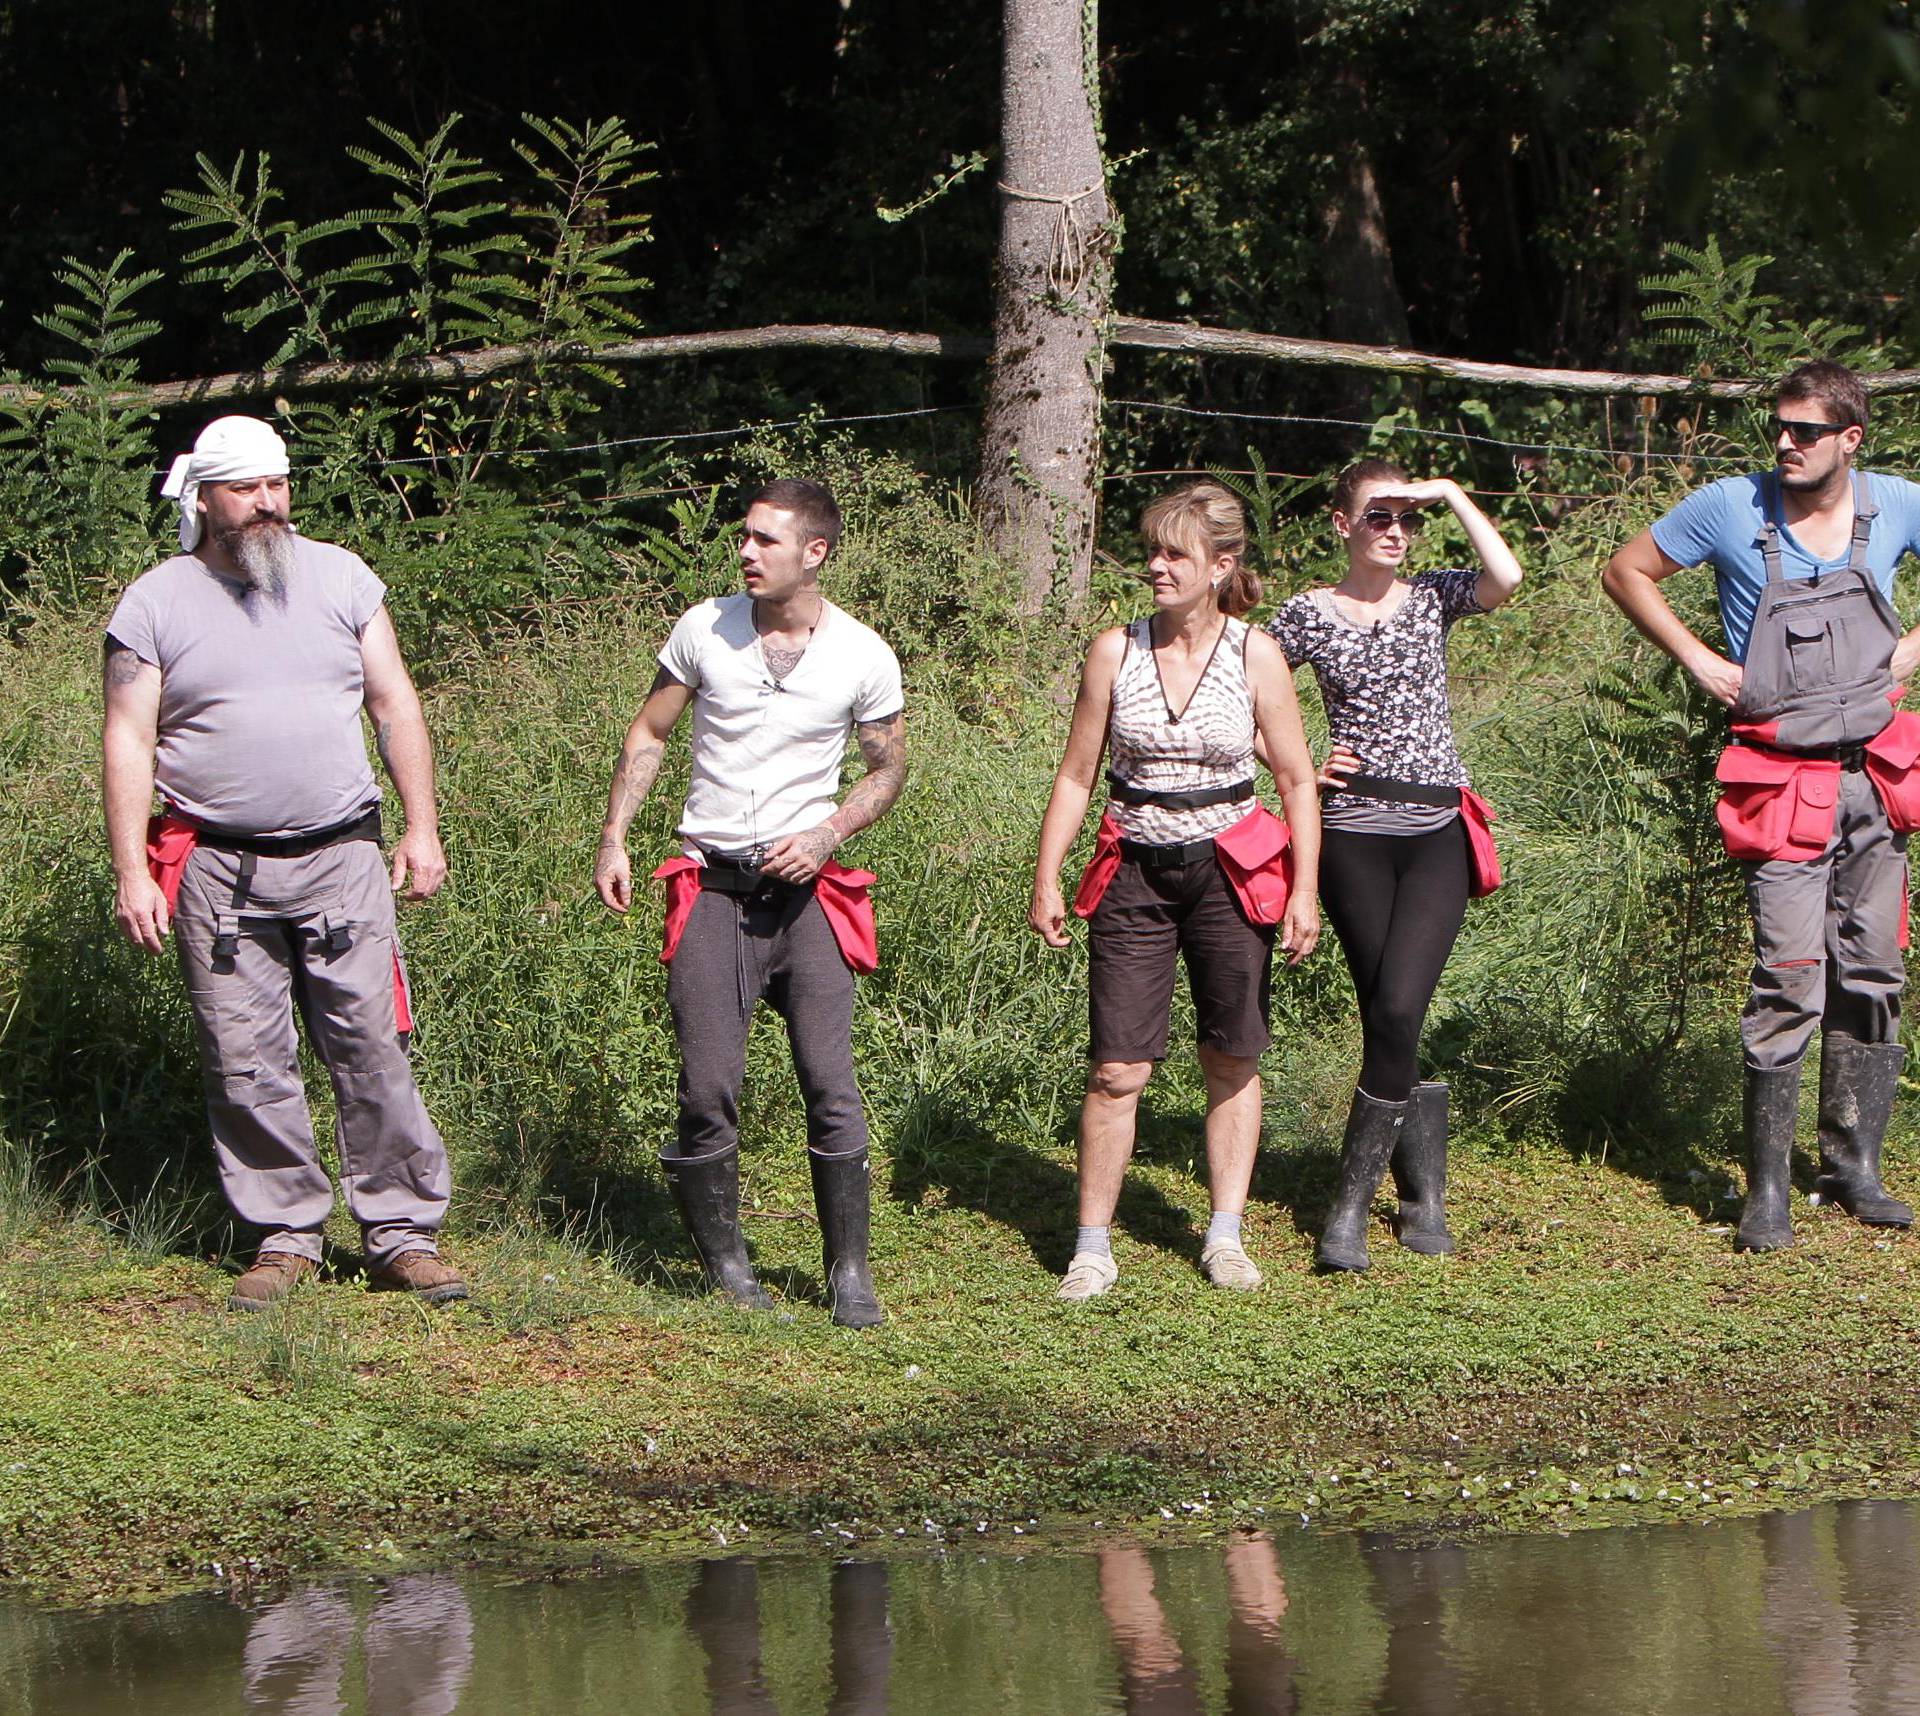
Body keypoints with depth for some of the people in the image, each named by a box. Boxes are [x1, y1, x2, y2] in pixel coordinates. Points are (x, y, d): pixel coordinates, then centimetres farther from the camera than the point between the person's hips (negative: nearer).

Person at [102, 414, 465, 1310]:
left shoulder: (340, 578, 8)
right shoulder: (155, 605, 3)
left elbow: (396, 706, 11)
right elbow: (129, 741, 1)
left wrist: (422, 828, 5)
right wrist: (131, 870, -6)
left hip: (340, 858, 1)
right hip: (218, 872, -1)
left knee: (373, 1051, -3)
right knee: (246, 1065, 1)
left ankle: (402, 1231, 3)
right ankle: (286, 1235, 11)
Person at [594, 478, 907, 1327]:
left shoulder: (863, 658, -2)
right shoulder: (704, 629, 0)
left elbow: (889, 768, 11)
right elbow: (649, 733, 12)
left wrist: (827, 834, -6)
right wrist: (614, 838, 3)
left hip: (805, 890, -1)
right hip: (712, 889, 1)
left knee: (831, 1087, -8)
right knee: (708, 1089, -2)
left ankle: (849, 1272, 3)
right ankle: (725, 1267, 12)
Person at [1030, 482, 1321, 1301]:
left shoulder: (1254, 656, -4)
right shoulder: (1115, 651, -2)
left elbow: (1297, 780, 1)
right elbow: (1076, 775, 4)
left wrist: (1303, 890, -5)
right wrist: (1047, 881, -1)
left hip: (1229, 872, 0)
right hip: (1134, 873, 0)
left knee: (1233, 1061, 6)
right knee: (1117, 1069, -5)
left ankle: (1225, 1235, 17)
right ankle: (1093, 1247, 2)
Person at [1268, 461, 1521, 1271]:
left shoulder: (1431, 598, 5)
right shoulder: (1308, 614, 4)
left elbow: (1505, 577, -15)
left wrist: (1453, 495, -10)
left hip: (1439, 836, 0)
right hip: (1353, 834, 1)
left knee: (1397, 1012, -14)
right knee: (1388, 1020, 2)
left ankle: (1353, 1205, -7)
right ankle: (1425, 1196, 16)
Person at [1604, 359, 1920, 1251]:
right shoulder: (1732, 508, -6)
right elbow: (1627, 571, 6)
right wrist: (1697, 659, -2)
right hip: (1785, 790, -4)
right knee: (1790, 985, -11)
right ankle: (1766, 1189, -5)